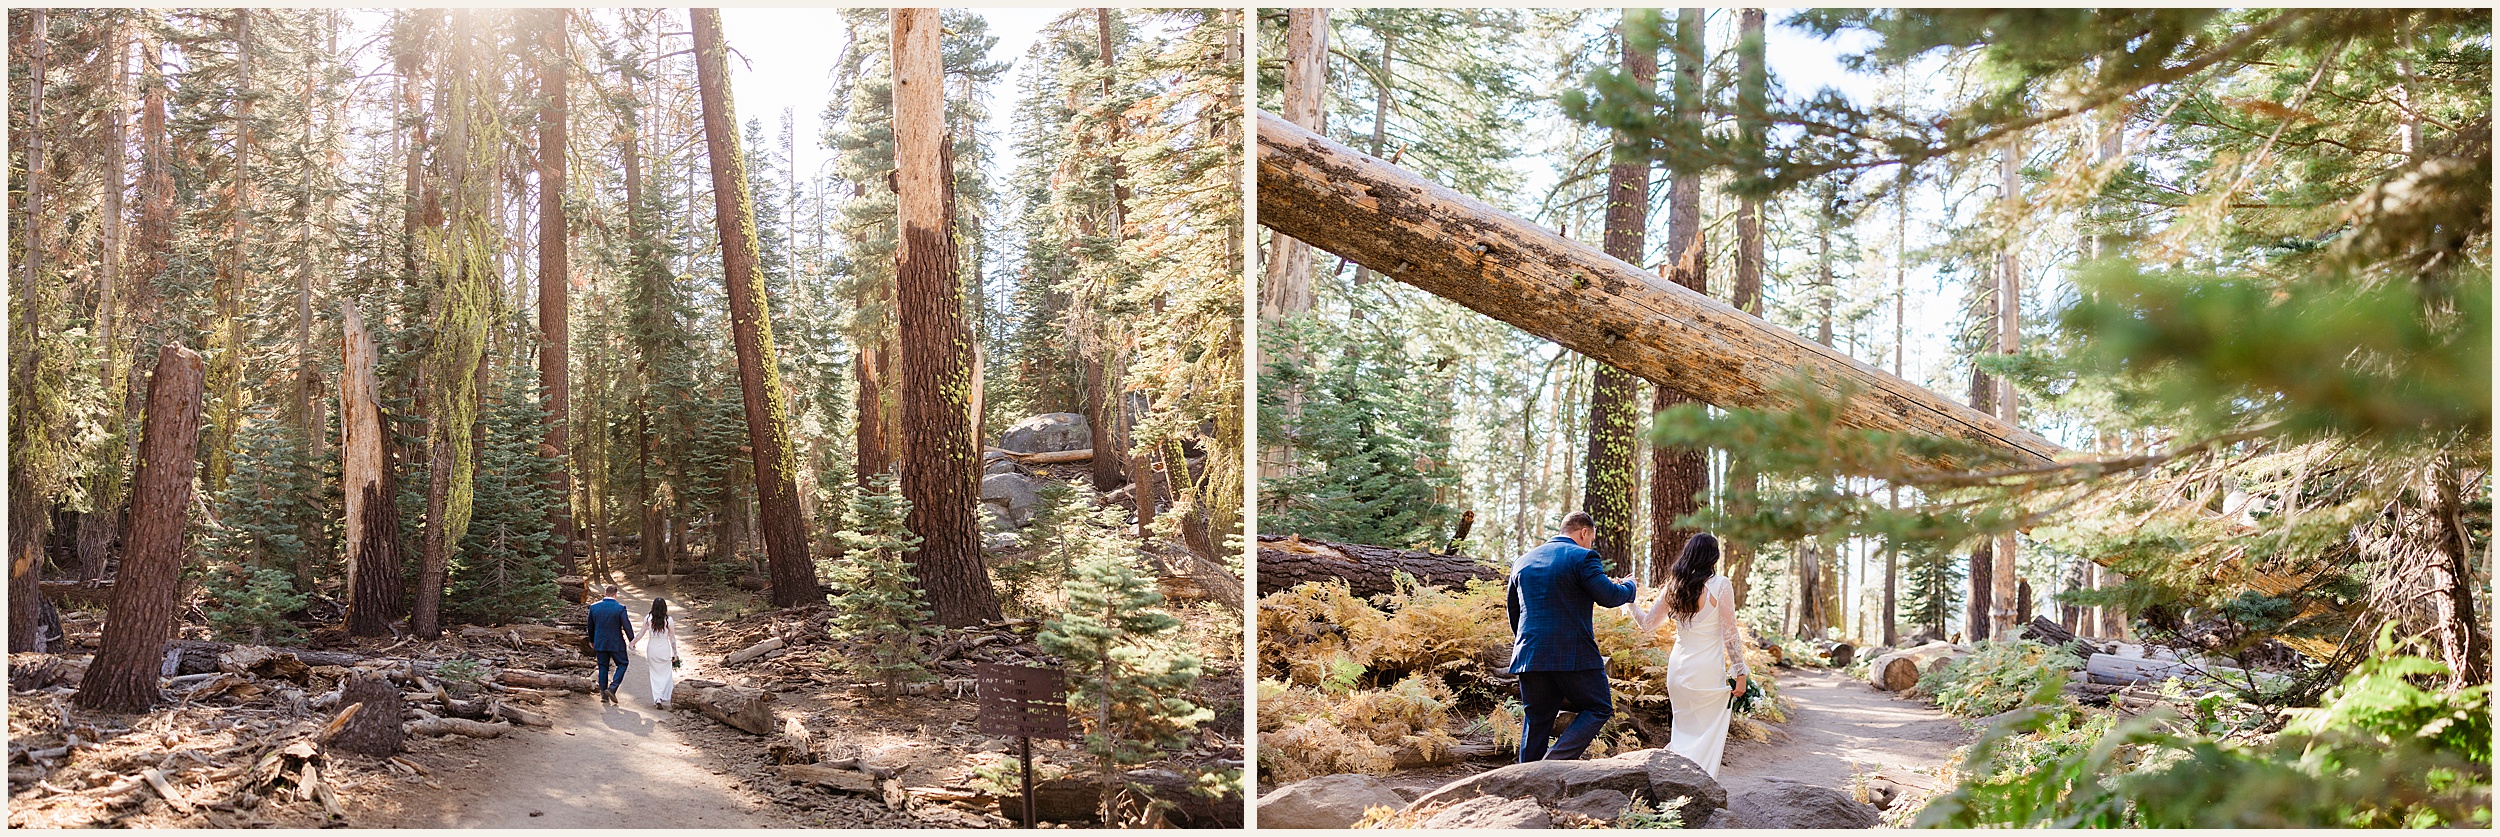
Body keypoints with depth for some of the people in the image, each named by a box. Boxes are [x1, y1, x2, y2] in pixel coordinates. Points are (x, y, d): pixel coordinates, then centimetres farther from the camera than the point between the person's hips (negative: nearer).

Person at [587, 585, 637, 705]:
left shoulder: (594, 607, -2)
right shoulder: (620, 608, -15)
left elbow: (590, 626, 9)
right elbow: (627, 626, -11)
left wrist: (591, 641, 24)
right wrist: (631, 641, 3)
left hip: (599, 643, 4)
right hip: (616, 643, -4)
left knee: (603, 667, 13)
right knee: (622, 664, 12)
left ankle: (603, 695, 13)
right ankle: (612, 688, -4)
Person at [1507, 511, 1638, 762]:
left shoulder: (1522, 561, 16)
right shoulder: (1583, 557, -5)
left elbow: (1512, 610, 22)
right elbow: (1608, 597, -8)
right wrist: (1628, 586, 14)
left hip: (1529, 655, 6)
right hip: (1573, 655, -6)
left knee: (1537, 720, 13)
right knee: (1599, 709, 7)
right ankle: (1554, 761, -11)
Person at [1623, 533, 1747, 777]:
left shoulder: (1673, 586, 3)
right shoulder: (1720, 585, -9)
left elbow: (1647, 624, 10)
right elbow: (1730, 634, -8)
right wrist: (1739, 673, -2)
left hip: (1678, 668, 5)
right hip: (1708, 670, -5)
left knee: (1684, 732, 19)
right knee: (1709, 735, 3)